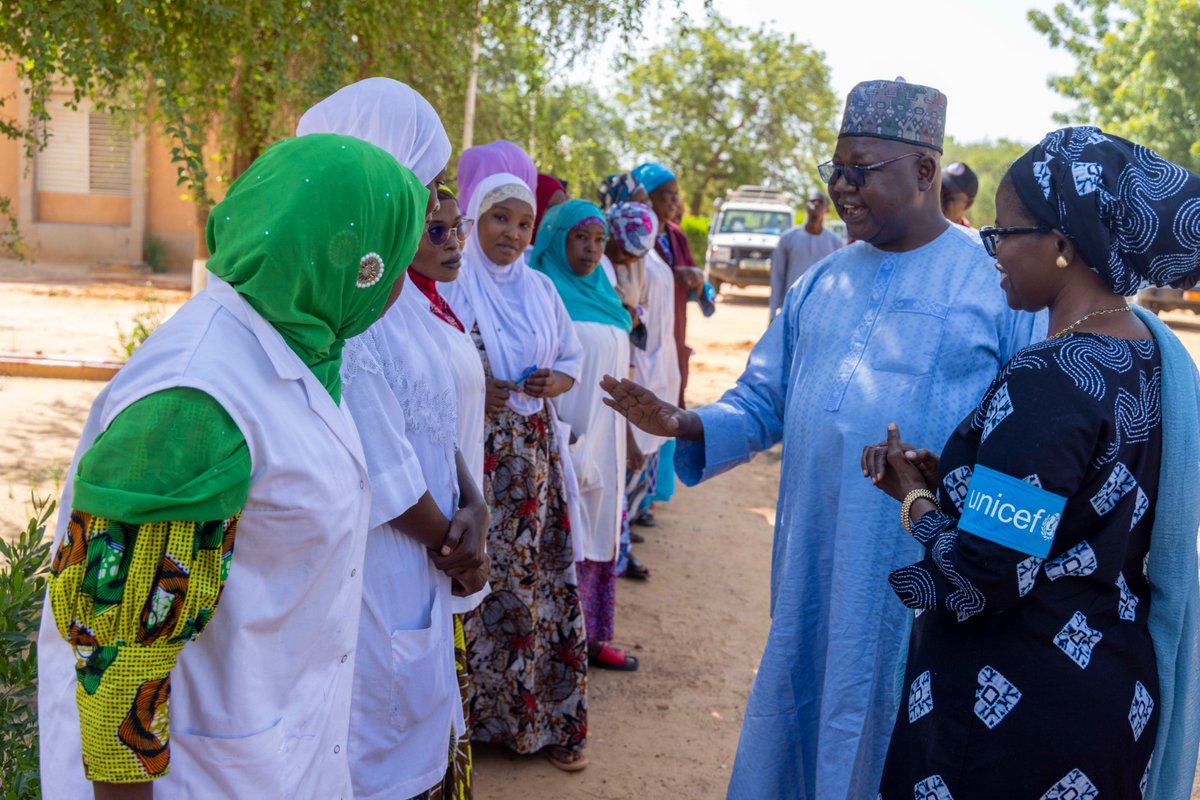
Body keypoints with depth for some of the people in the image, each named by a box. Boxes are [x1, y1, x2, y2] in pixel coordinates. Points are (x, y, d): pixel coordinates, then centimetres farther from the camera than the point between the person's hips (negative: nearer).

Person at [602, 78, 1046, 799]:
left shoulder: (1001, 283, -7)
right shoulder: (820, 285, 10)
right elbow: (763, 401, 12)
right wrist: (685, 425, -6)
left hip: (922, 579, -5)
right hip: (812, 569, 5)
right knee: (797, 731, 16)